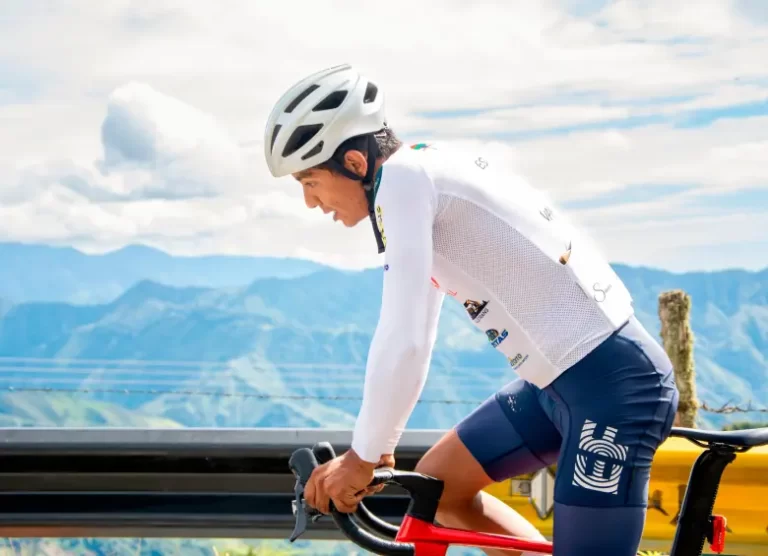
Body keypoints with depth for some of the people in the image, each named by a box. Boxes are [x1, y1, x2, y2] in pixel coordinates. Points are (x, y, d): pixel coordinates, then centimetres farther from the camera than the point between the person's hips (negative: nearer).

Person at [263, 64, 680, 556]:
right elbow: (411, 333, 21)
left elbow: (403, 342, -21)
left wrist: (364, 456, -11)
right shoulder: (433, 171, 14)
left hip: (612, 383, -10)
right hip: (567, 378, 10)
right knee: (435, 485, 15)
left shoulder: (403, 178, -14)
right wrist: (374, 447, 21)